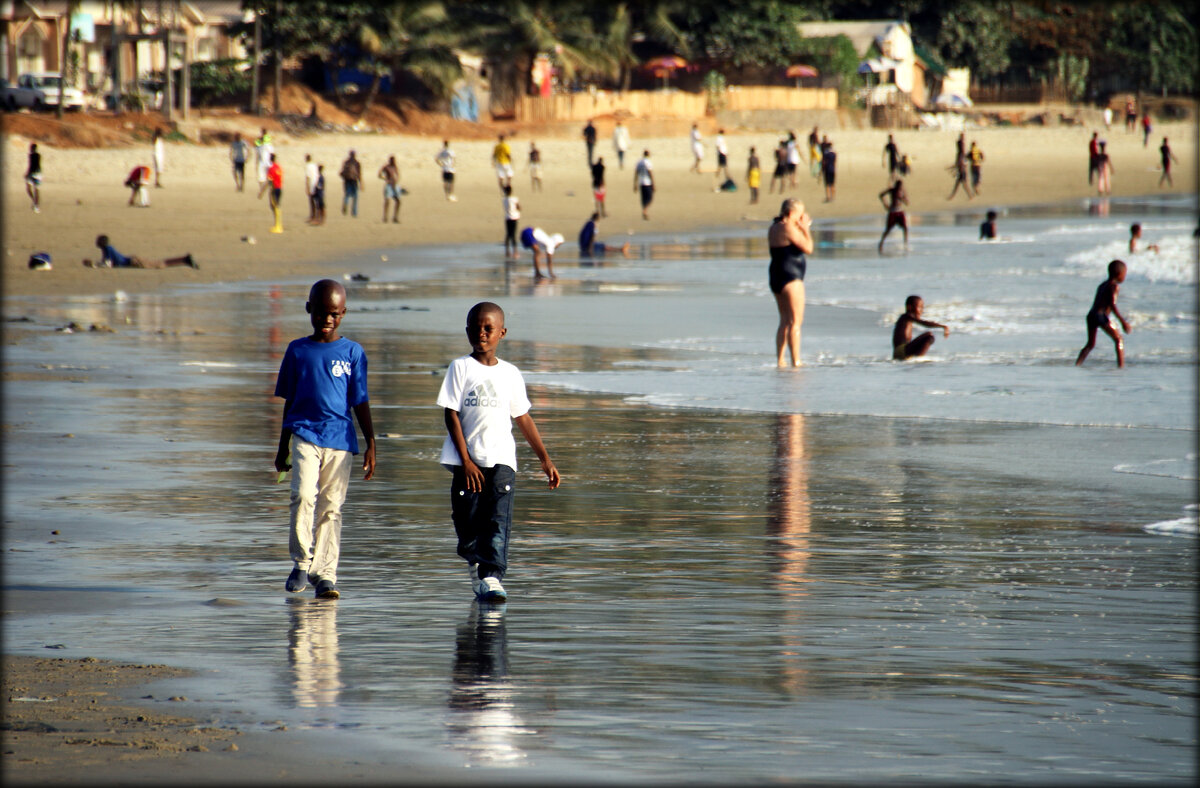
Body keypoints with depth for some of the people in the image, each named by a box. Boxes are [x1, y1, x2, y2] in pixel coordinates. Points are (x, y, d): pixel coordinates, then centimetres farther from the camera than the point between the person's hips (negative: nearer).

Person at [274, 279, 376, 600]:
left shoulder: (353, 353, 5)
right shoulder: (297, 351, 7)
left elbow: (360, 403, 8)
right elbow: (289, 401, 14)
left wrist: (371, 445, 3)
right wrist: (283, 447, 16)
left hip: (340, 439, 0)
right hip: (304, 434, 0)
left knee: (331, 507, 0)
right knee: (303, 495, -18)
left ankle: (325, 574, 4)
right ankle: (301, 561, -5)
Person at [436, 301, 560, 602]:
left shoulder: (510, 374, 10)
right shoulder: (460, 367, 2)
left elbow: (523, 418, 17)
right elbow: (451, 414, -2)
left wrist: (545, 459, 15)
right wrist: (465, 461, -10)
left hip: (501, 460, 1)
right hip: (468, 460, -1)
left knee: (499, 521, -13)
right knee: (467, 524, 3)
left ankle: (491, 577, -20)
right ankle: (475, 567, 30)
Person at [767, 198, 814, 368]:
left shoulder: (773, 229, 13)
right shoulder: (788, 228, -16)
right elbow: (808, 248, -17)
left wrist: (803, 228, 20)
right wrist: (805, 229, -4)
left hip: (776, 276, 10)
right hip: (790, 277, -10)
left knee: (785, 321, 16)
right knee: (795, 321, -7)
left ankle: (779, 360, 15)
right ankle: (796, 362, -9)